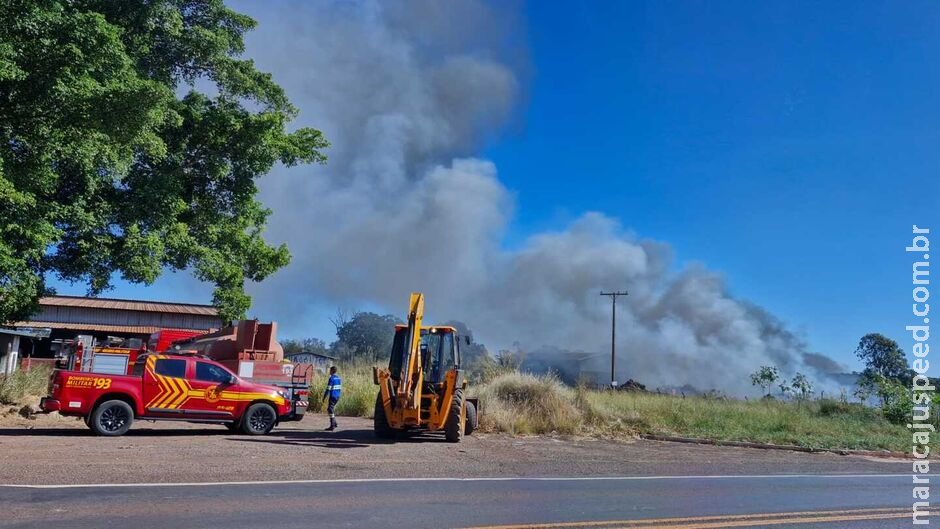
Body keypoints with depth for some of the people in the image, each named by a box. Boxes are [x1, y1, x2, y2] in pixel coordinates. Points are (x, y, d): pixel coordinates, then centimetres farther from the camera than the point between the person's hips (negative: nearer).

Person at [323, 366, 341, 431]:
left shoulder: (331, 378, -13)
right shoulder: (339, 378, 12)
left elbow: (328, 389, -15)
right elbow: (340, 388, 16)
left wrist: (324, 396, -8)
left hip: (332, 396, -8)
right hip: (337, 396, 8)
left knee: (330, 410, -4)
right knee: (331, 409, 19)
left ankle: (332, 426, -5)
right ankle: (334, 423, 20)